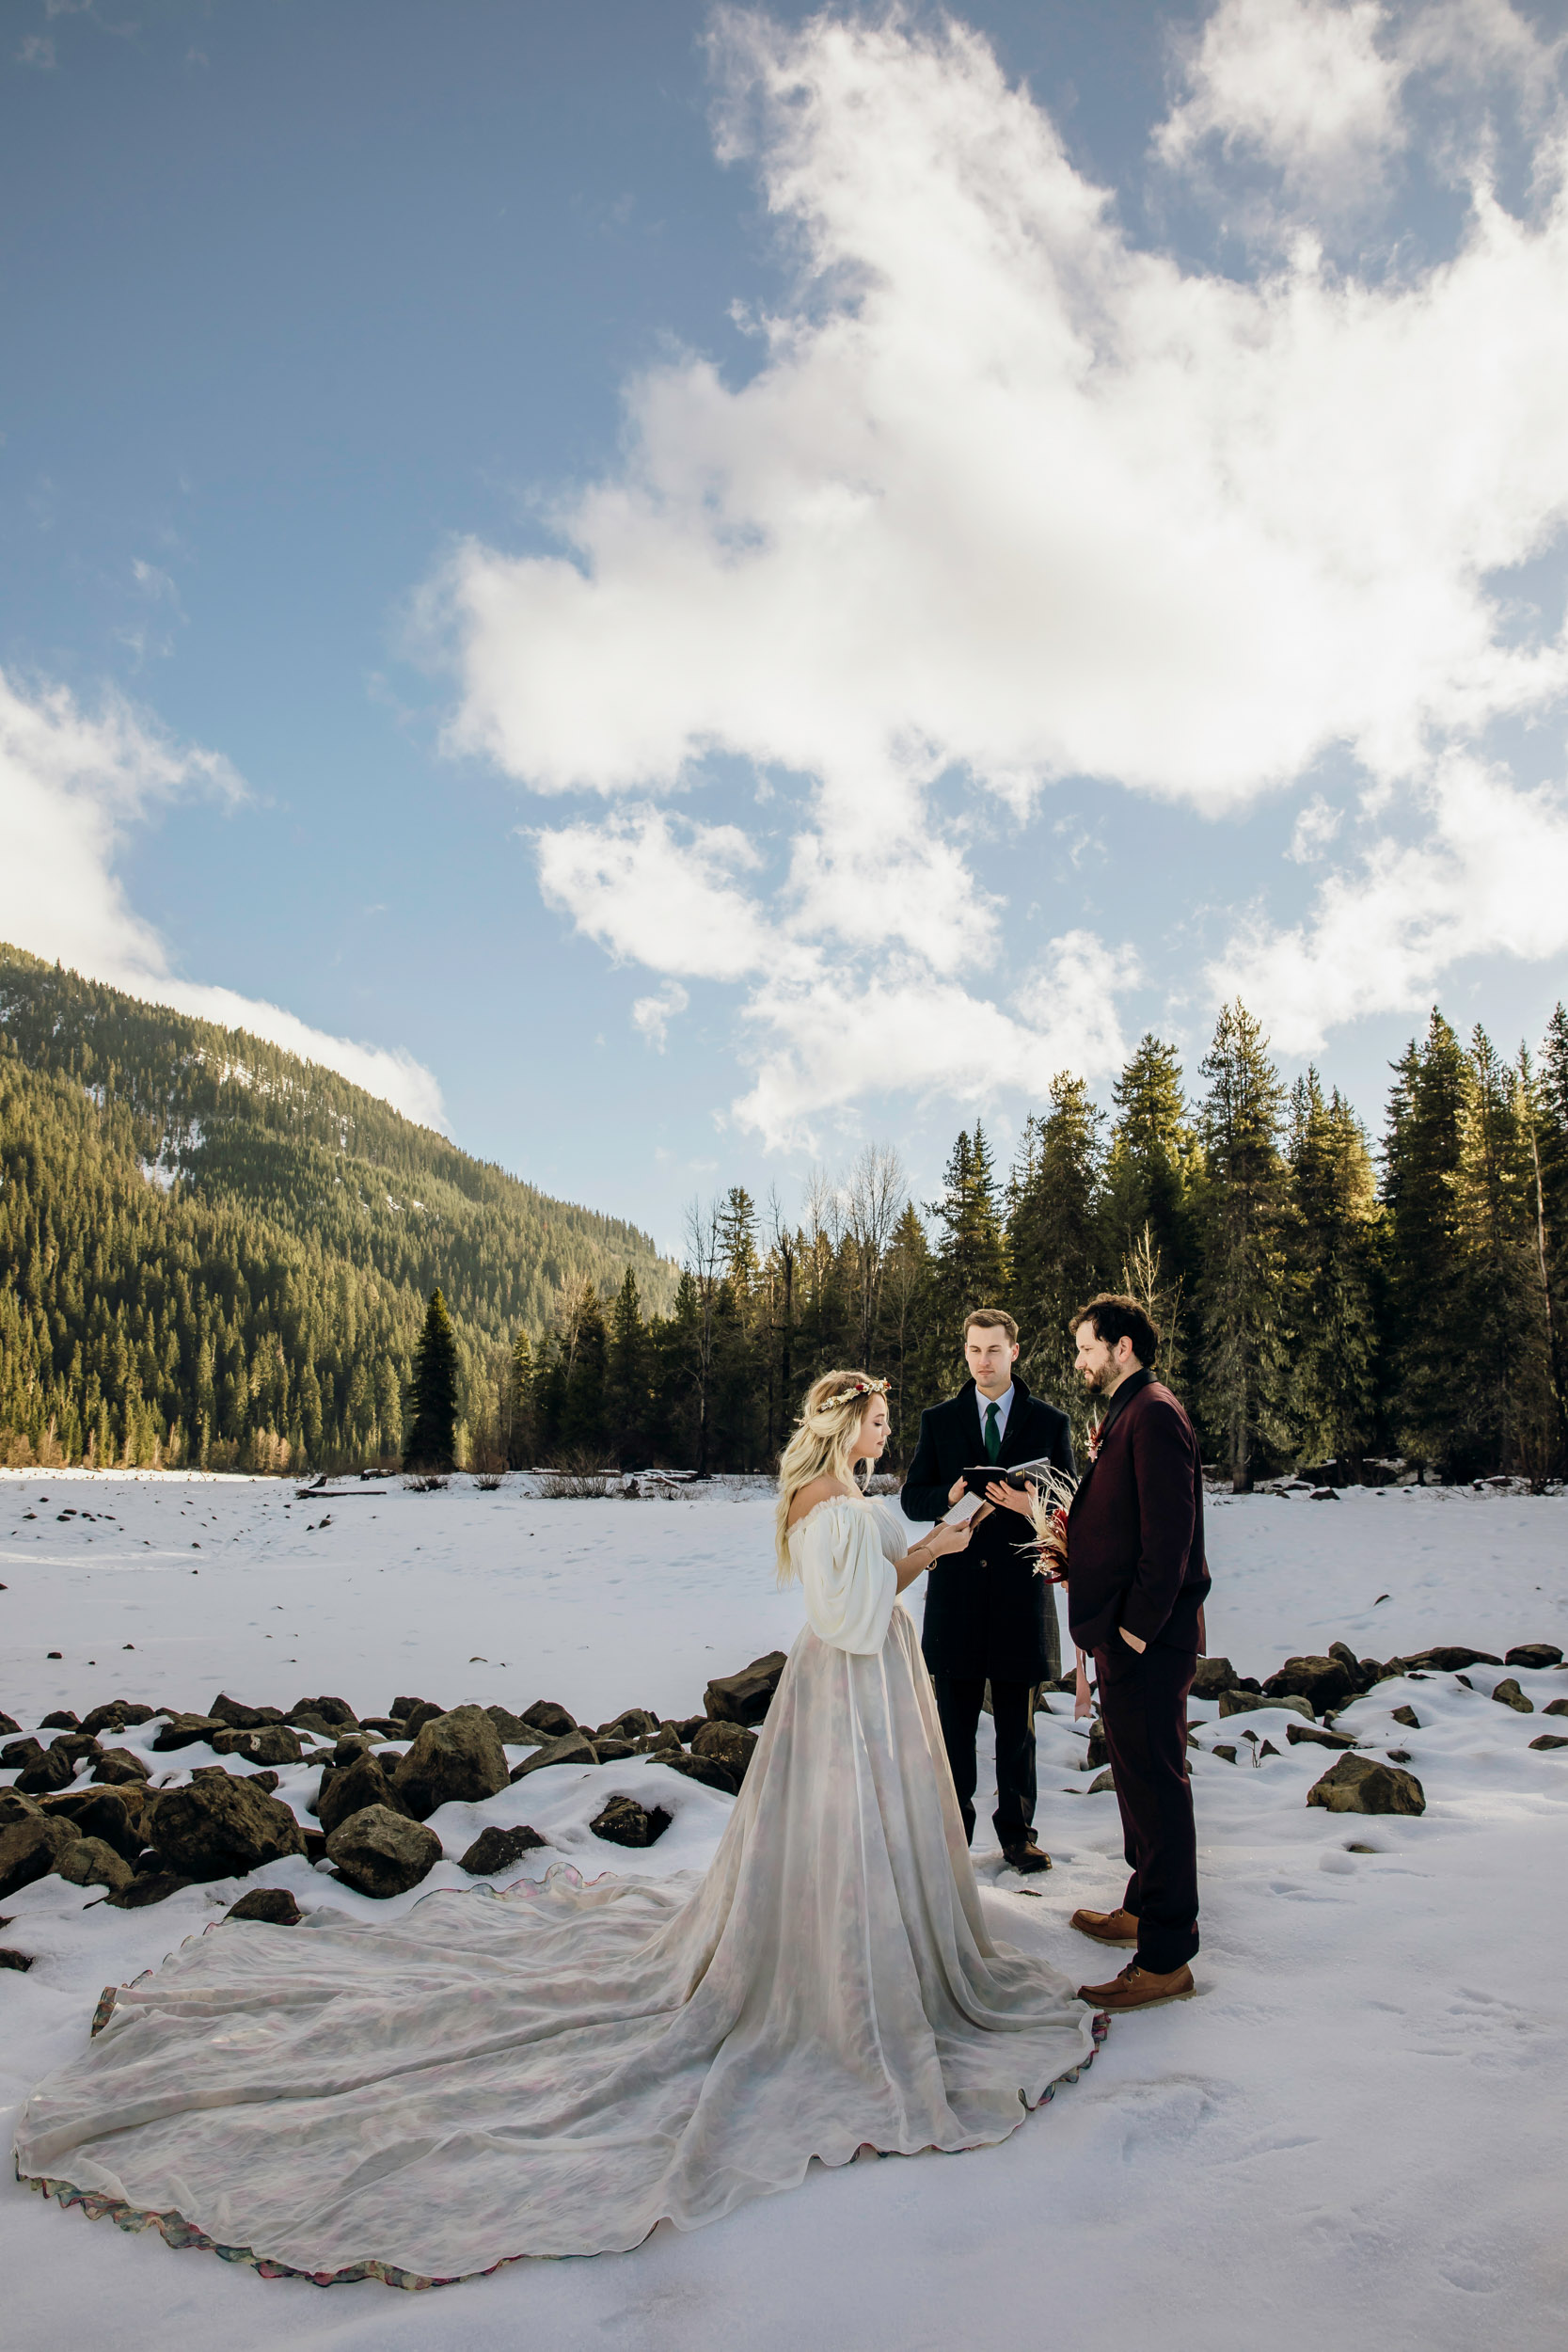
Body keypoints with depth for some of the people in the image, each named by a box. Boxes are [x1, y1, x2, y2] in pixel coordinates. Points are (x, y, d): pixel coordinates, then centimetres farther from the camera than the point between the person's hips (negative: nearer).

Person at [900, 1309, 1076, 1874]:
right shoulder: (938, 1420, 7)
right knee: (954, 1721, 9)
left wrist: (1028, 1504, -17)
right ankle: (952, 1828, 21)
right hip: (956, 1587, 1)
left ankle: (1017, 1831, 23)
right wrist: (951, 1495, -15)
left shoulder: (1049, 1422, 5)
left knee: (1017, 1724, 10)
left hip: (1019, 1587, -1)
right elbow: (912, 1500, 6)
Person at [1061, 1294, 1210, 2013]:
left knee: (1156, 1785, -3)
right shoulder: (1125, 1414, 16)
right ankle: (1144, 1909, 35)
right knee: (1138, 1777, 20)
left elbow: (1171, 1528, -23)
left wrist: (1138, 1624, -21)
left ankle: (1165, 1960, 5)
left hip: (1148, 1639, -11)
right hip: (1125, 1631, 11)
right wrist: (1071, 1546, 9)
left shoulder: (1153, 1415, -17)